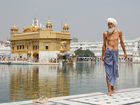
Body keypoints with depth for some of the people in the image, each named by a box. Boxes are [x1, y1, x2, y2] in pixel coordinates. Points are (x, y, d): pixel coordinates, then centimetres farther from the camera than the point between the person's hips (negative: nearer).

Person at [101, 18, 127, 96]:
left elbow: (121, 42, 11)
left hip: (116, 52, 2)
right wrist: (102, 55, 4)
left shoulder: (119, 32, 1)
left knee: (114, 71, 9)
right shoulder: (105, 33, -2)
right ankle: (109, 90, -5)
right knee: (108, 71, -5)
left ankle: (112, 88, 24)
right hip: (108, 52, -2)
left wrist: (125, 52, 13)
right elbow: (104, 45, 5)